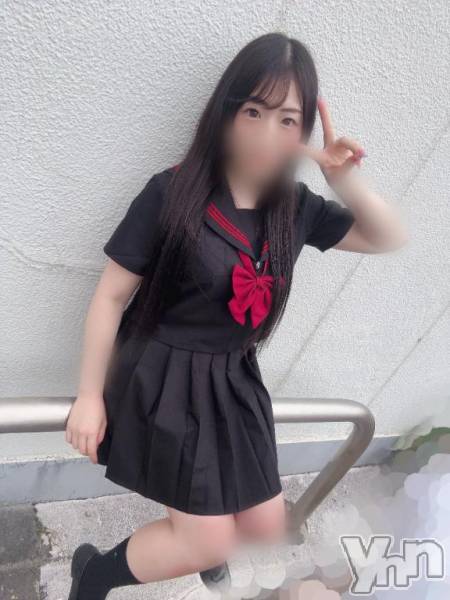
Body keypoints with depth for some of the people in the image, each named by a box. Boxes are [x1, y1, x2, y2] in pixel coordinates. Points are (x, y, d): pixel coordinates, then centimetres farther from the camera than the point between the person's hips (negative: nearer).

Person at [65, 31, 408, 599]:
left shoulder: (296, 207, -3)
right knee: (210, 543, 2)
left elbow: (391, 238, 6)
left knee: (266, 529, 17)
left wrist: (346, 179, -13)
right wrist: (90, 396, -7)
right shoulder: (172, 192, -17)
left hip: (235, 383, 6)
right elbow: (111, 296, -11)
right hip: (165, 379, -5)